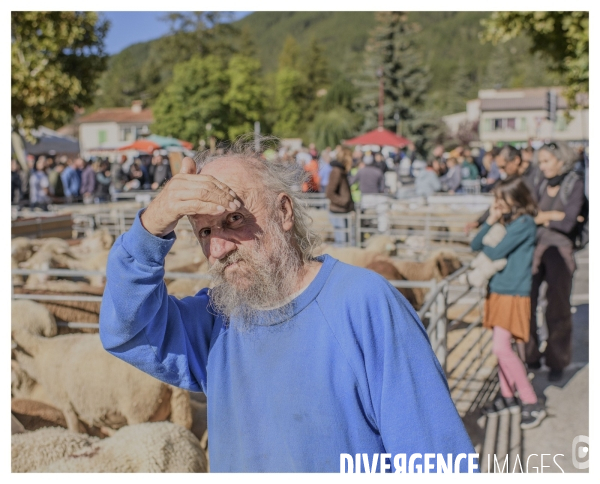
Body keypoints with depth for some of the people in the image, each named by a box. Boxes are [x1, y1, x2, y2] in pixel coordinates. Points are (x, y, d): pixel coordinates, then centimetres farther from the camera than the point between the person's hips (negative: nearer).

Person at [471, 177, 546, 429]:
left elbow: (495, 253, -20)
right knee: (500, 346, 12)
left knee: (501, 347, -13)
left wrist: (484, 248, 2)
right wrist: (490, 221, -5)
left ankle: (533, 404, -5)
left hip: (513, 294, -8)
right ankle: (507, 395, 26)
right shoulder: (506, 221, 10)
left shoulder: (524, 223, -14)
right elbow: (475, 245, 6)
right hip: (498, 290, 8)